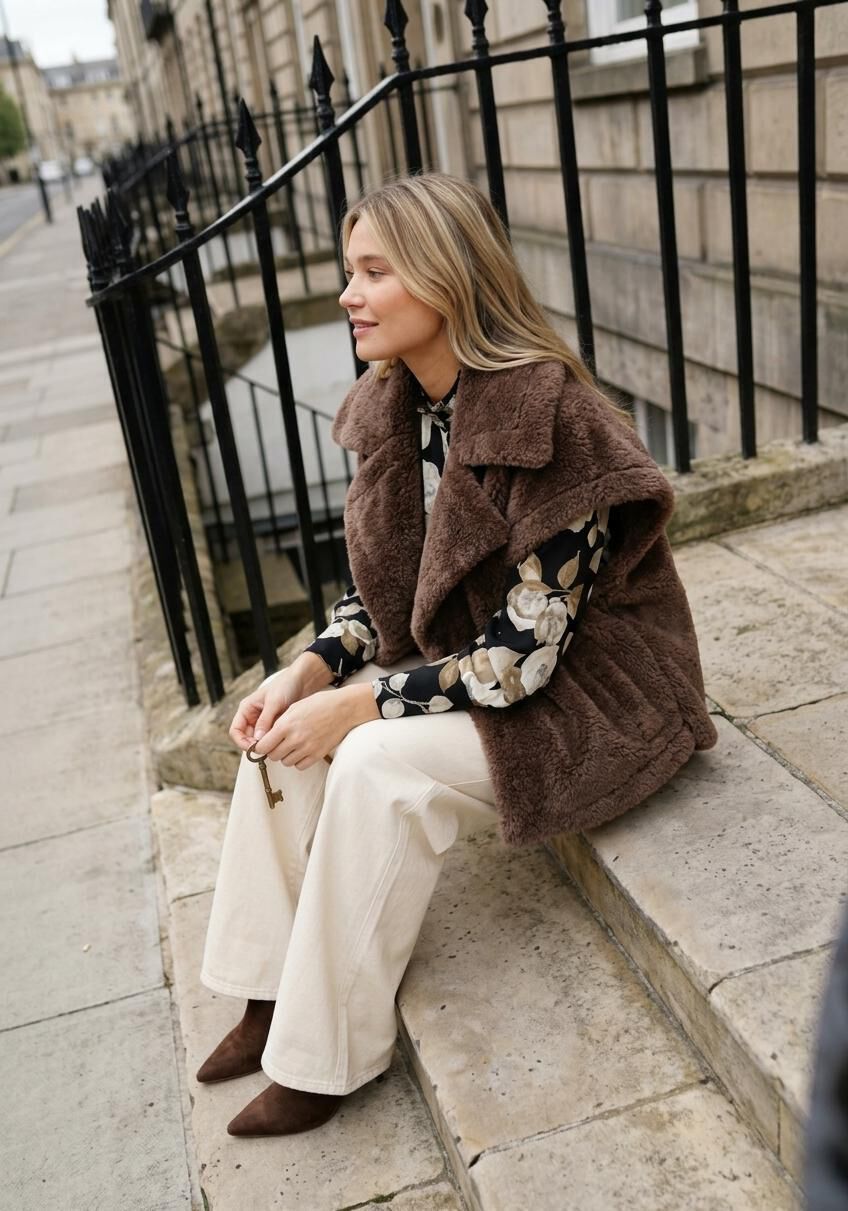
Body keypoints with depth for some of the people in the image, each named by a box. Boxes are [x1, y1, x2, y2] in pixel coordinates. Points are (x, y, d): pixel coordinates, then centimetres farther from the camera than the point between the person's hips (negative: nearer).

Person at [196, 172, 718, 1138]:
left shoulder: (546, 420, -26)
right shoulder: (396, 408, -2)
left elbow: (525, 653, -26)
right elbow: (382, 584, 7)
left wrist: (357, 703, -23)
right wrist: (308, 671, -10)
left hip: (588, 691, -8)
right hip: (460, 657, 8)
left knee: (378, 765, -26)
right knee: (284, 731, -7)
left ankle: (326, 1056, -6)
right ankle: (271, 994, 7)